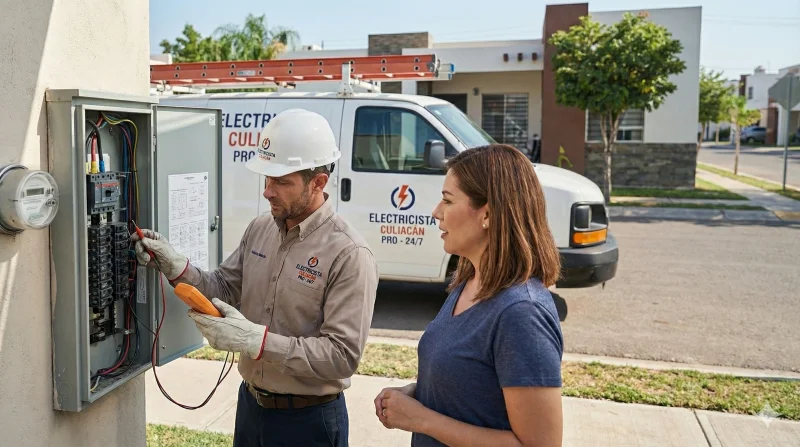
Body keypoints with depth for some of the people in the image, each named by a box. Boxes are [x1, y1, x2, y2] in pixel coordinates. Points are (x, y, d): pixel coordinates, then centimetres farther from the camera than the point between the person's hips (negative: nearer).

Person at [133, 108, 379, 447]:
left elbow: (343, 356, -25)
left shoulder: (349, 254, -22)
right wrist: (176, 268, -10)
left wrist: (256, 339, -31)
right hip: (250, 404, 6)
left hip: (308, 420, -6)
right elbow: (223, 290, 8)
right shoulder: (259, 229, 1)